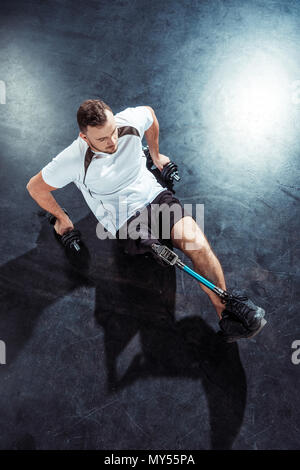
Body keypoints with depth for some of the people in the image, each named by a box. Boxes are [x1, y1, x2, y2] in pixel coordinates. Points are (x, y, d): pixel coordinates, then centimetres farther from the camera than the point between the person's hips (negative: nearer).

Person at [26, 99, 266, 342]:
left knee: (199, 244, -24)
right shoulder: (74, 160, -20)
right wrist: (61, 218, 7)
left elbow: (149, 112, 14)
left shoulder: (129, 122, -12)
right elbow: (35, 186, -4)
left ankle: (226, 311, -12)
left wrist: (155, 154, 23)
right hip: (125, 220, -3)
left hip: (154, 193, 3)